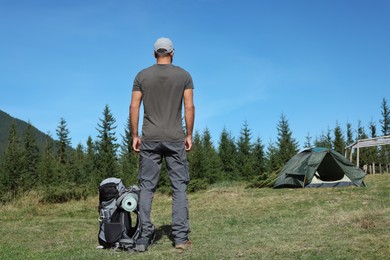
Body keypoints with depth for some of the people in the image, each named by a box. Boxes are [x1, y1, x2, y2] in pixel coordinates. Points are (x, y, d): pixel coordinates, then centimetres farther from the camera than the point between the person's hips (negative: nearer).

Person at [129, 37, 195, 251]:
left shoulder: (142, 76, 5)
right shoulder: (184, 75, 3)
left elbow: (134, 107, 1)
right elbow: (189, 107, -2)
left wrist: (134, 135, 6)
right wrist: (189, 135, 5)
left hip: (149, 138, 1)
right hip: (175, 138, -1)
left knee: (146, 187, 5)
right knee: (179, 187, 4)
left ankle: (144, 236, 3)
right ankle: (181, 237, 0)